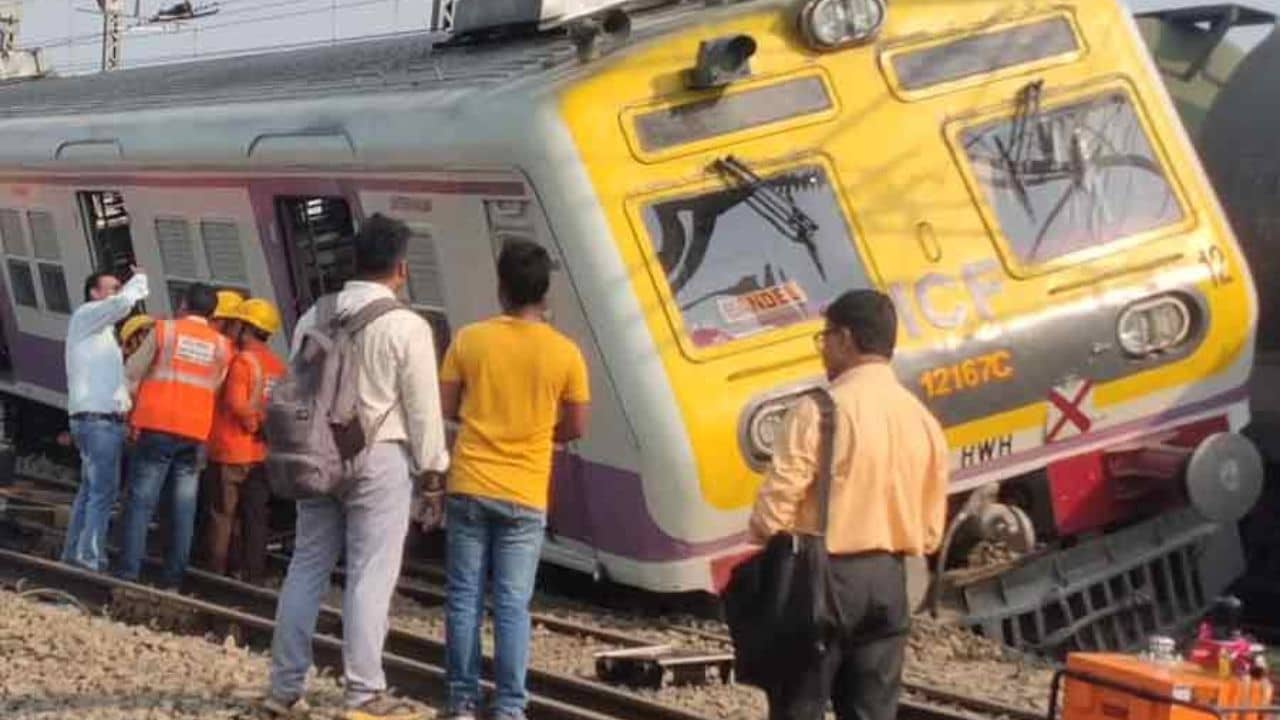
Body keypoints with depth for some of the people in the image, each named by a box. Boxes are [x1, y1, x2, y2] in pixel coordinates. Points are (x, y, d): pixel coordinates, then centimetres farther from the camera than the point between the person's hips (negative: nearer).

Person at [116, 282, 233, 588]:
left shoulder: (164, 330, -1)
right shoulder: (221, 346, 7)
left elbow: (133, 371, 2)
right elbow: (214, 389, 12)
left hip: (157, 428, -2)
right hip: (195, 433, 3)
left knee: (141, 502, 0)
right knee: (183, 508, 6)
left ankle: (129, 571, -5)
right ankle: (174, 575, 5)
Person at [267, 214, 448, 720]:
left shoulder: (315, 318, 6)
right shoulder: (406, 326, -12)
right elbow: (423, 406, -9)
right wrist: (432, 464, 3)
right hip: (379, 458, -6)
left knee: (307, 568, 11)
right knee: (369, 577, -2)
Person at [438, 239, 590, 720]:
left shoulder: (470, 340, -4)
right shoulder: (564, 353, -5)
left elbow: (445, 408, 1)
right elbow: (575, 428, 2)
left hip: (469, 488, 1)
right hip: (525, 496, -1)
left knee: (464, 598, 9)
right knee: (513, 604, 2)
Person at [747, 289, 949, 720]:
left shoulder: (820, 410, -14)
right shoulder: (923, 420, 7)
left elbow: (775, 507, -16)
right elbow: (930, 529, 11)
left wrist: (763, 535, 5)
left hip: (823, 575, -6)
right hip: (888, 579, 6)